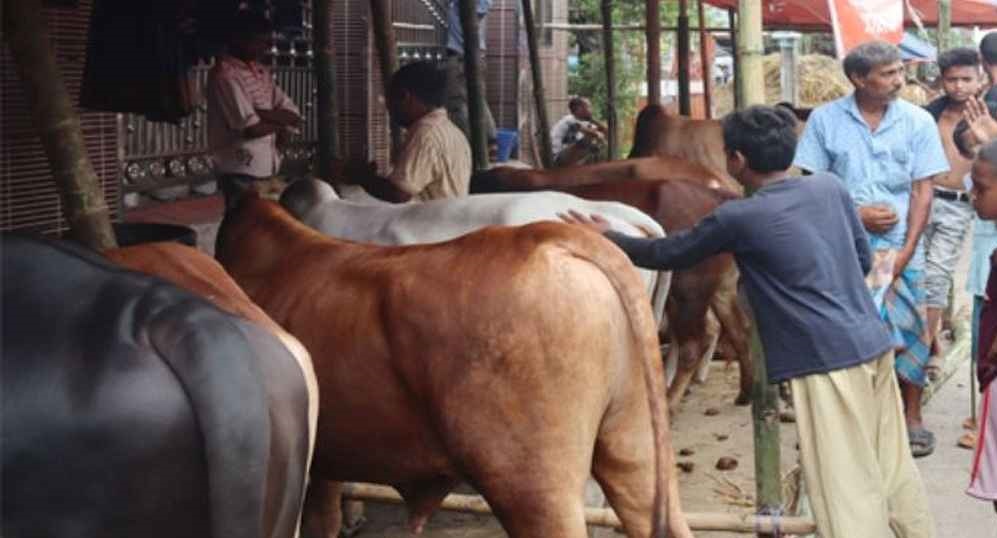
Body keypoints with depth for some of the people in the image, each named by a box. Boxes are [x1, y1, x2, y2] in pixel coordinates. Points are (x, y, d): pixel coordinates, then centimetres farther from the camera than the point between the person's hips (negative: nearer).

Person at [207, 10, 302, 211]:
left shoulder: (261, 72, 14)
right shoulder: (225, 74, -12)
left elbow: (294, 116, 7)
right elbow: (251, 128, -20)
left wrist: (262, 113, -12)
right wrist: (279, 120, -1)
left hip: (268, 170, 8)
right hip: (242, 173, -8)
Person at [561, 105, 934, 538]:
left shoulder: (738, 219, -10)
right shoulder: (830, 187, 6)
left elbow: (666, 255, 3)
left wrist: (605, 238, 18)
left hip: (828, 361, -7)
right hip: (875, 343, 7)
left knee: (847, 489, -2)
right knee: (893, 467, 18)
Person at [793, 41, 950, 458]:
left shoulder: (917, 121, -1)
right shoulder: (825, 120, -3)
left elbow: (922, 191, -1)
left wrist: (907, 249, -8)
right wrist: (855, 213, -13)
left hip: (899, 246, 1)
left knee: (907, 328, 3)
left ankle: (911, 418, 16)